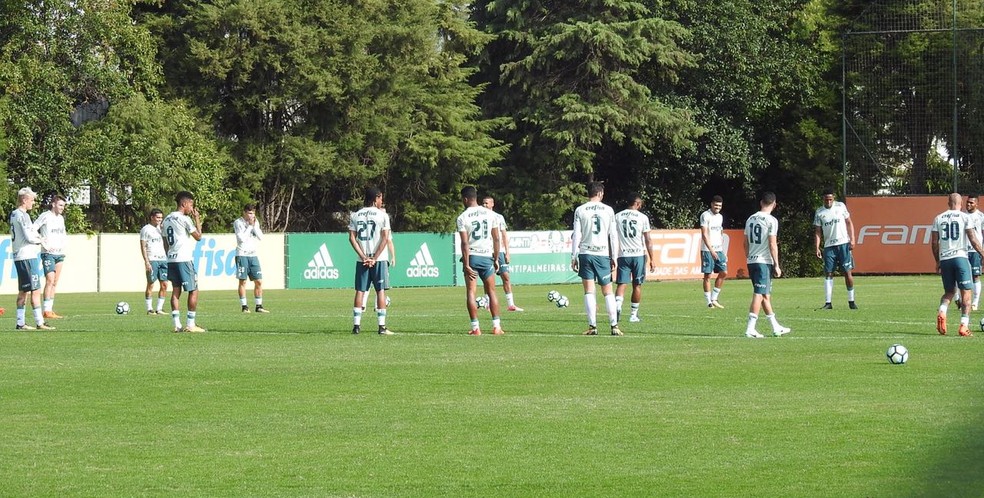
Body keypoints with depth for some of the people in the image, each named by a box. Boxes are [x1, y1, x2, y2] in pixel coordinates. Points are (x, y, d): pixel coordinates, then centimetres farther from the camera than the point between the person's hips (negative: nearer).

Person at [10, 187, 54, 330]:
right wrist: (39, 240, 2)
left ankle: (20, 322, 13)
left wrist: (35, 236, 3)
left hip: (18, 257, 10)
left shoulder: (13, 214, 14)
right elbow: (29, 237, -18)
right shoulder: (23, 215, -15)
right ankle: (40, 322, -8)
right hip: (27, 256, -10)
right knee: (35, 290, -7)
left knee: (23, 291, 13)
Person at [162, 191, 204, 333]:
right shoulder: (184, 219, -10)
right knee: (193, 291, -1)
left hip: (171, 259, 8)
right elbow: (198, 236, -5)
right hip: (184, 259, -8)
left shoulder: (167, 219, 14)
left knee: (176, 291, 7)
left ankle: (177, 325, 3)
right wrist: (197, 219, 3)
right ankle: (191, 324, -3)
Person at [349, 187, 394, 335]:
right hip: (379, 259, -3)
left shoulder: (356, 216, 7)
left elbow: (352, 238, 1)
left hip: (362, 260, 3)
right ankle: (382, 327, -3)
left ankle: (356, 325, 2)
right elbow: (385, 238, -10)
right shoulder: (382, 215, -4)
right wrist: (375, 258, -9)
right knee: (380, 291, 0)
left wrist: (363, 257, -2)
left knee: (360, 291, 6)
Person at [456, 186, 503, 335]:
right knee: (491, 291, 10)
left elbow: (465, 243, -12)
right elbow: (497, 238, 6)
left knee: (470, 292, 2)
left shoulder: (462, 218, -6)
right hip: (487, 256, 3)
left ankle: (475, 327, -4)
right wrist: (496, 259, 14)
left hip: (471, 256, -3)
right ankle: (496, 326, 4)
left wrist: (466, 265, -12)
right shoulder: (490, 214, 4)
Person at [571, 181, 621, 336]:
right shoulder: (608, 210, 4)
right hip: (603, 254, 1)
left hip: (585, 253, -1)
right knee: (607, 291, 7)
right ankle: (614, 326, 2)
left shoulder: (580, 210, 1)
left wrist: (573, 257, 2)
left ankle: (592, 326, -7)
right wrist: (613, 258, 12)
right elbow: (613, 236, 5)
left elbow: (576, 236, -2)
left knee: (589, 291, -1)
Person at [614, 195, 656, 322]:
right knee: (637, 285, 9)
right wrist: (652, 259, 1)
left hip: (623, 255, 1)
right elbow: (647, 240, -3)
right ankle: (634, 314, 14)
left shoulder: (617, 217, 5)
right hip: (638, 254, -1)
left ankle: (617, 306, -27)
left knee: (621, 284, -1)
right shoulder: (642, 217, -2)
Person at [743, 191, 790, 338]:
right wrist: (777, 265, -9)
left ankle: (776, 327, 24)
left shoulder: (751, 219, 11)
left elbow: (746, 242, 15)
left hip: (751, 261, 7)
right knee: (759, 295, -7)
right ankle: (750, 329, -13)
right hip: (764, 262, -7)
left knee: (766, 295, 15)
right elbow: (772, 245, -13)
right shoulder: (771, 220, -10)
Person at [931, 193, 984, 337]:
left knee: (949, 291, 17)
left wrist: (937, 261, 21)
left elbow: (934, 243, 10)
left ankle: (942, 311, -11)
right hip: (960, 257, -4)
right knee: (966, 292, 2)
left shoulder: (938, 219, 9)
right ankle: (964, 325, -8)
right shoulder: (966, 217, -2)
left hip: (944, 259, 4)